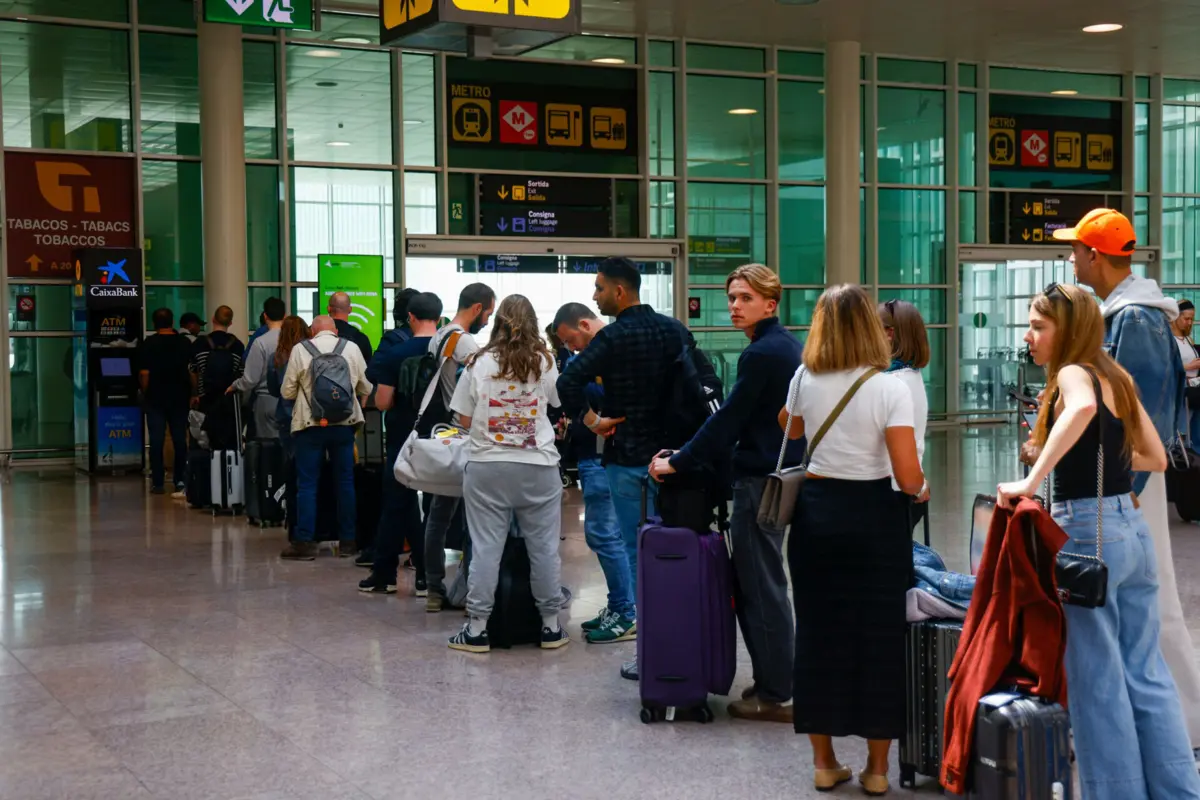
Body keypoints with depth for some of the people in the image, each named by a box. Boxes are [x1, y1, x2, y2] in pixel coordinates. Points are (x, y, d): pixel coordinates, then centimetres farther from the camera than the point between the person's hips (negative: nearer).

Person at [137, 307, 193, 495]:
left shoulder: (148, 344, -4)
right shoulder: (185, 343, 1)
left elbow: (144, 374, -7)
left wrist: (145, 394, 6)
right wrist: (192, 393, 11)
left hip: (155, 398, -2)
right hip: (180, 398, 2)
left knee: (156, 440, 1)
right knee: (180, 439, 8)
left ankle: (158, 483, 0)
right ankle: (180, 481, 10)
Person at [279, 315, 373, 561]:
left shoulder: (300, 350, -4)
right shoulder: (351, 348, 0)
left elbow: (287, 392, 1)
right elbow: (366, 388, 6)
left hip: (310, 424, -2)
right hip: (344, 423, 2)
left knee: (307, 483, 3)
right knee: (345, 482, 10)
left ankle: (304, 542, 1)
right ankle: (347, 540, 14)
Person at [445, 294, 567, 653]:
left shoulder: (479, 364, -1)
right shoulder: (546, 363, -1)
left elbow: (464, 419, 3)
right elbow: (562, 403, 12)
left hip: (487, 466, 0)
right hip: (538, 467, 0)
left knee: (485, 547, 4)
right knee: (544, 547, 8)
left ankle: (477, 629, 8)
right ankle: (551, 626, 16)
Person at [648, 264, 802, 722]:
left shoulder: (762, 354, -16)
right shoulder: (786, 346, 14)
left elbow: (727, 420, -16)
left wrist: (679, 463, -8)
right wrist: (693, 456, 19)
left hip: (761, 482, -10)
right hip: (781, 474, 10)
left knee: (761, 586, -4)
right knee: (758, 584, 16)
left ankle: (776, 696, 3)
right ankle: (774, 681, 23)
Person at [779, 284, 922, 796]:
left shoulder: (804, 380, 0)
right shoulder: (890, 389, -13)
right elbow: (908, 478, -16)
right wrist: (922, 487, 5)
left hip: (816, 511, 3)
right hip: (872, 515, -3)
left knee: (818, 633, 11)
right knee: (878, 636, 7)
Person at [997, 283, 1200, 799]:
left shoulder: (1073, 373, -10)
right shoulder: (1116, 377, 14)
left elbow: (1083, 408, -35)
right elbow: (1156, 458, 18)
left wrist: (1033, 481, -34)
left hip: (1088, 531, -8)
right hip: (1131, 528, 8)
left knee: (1098, 682, 2)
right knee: (1145, 673, 14)